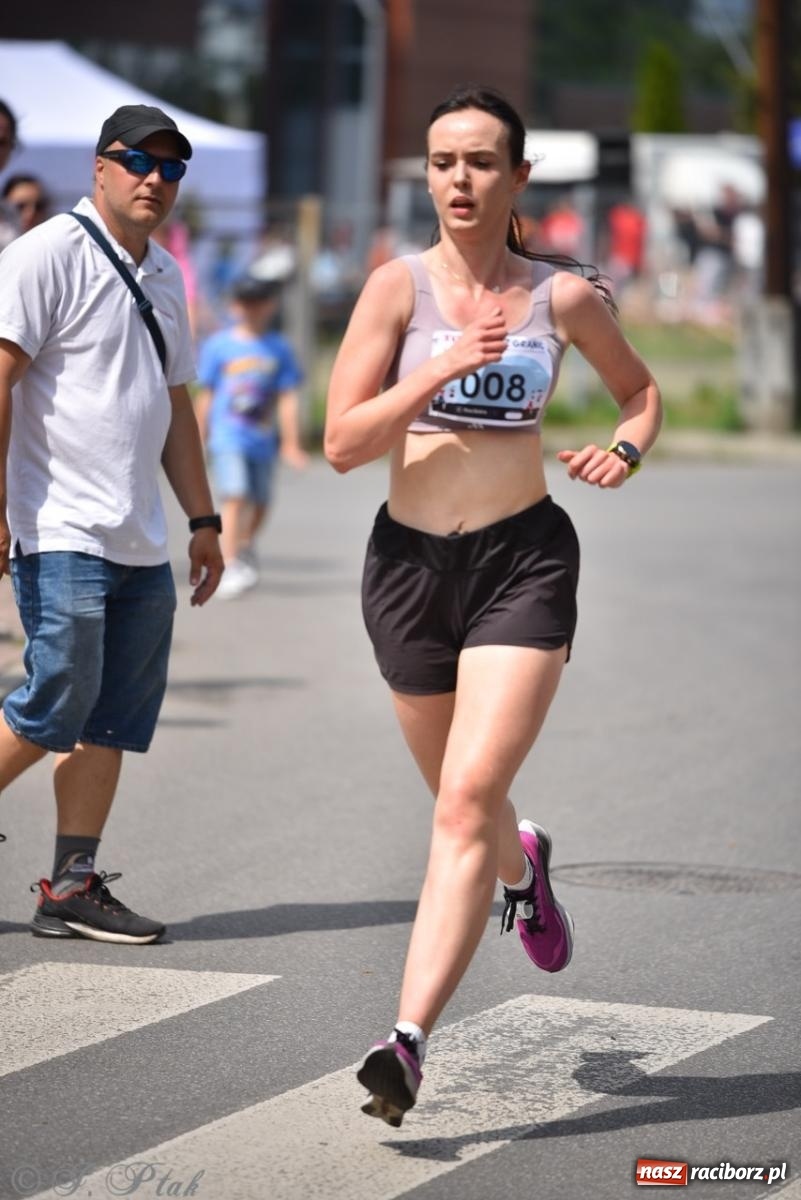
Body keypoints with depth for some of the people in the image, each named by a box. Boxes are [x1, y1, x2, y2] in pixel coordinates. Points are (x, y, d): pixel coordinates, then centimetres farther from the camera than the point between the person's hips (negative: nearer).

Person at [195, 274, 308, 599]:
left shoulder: (279, 349, 4)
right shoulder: (218, 345, 0)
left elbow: (287, 398, 4)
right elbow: (206, 395, 6)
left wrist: (291, 443, 1)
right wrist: (199, 437, 8)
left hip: (263, 440, 3)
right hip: (229, 438, -3)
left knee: (261, 504, 12)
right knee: (234, 497, -16)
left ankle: (245, 550, 40)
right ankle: (231, 567, -17)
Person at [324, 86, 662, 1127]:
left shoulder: (565, 297, 0)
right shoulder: (399, 287, -4)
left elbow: (641, 386, 19)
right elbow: (342, 444, -10)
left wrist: (627, 450, -2)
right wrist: (435, 374, -22)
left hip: (524, 557, -2)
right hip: (410, 561, 2)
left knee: (469, 799, -17)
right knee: (460, 799, 19)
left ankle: (409, 1039, -20)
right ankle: (524, 865, 56)